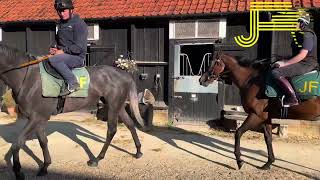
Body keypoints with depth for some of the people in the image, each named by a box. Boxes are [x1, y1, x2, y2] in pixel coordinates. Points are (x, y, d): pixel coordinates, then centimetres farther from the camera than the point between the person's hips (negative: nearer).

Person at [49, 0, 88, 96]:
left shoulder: (79, 23, -9)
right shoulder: (61, 23, 19)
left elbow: (78, 47, -17)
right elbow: (58, 40, 30)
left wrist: (63, 51, -19)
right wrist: (54, 48, 8)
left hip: (77, 57, -9)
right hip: (63, 54, 9)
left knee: (53, 59, -32)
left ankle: (72, 83, -24)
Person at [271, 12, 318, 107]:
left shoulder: (307, 35, -16)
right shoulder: (299, 34, 15)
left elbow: (302, 55, -23)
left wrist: (284, 63, -22)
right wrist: (283, 61, 12)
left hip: (306, 64, -11)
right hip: (301, 61, 11)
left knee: (276, 73, -25)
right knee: (275, 66, 19)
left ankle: (292, 99, -22)